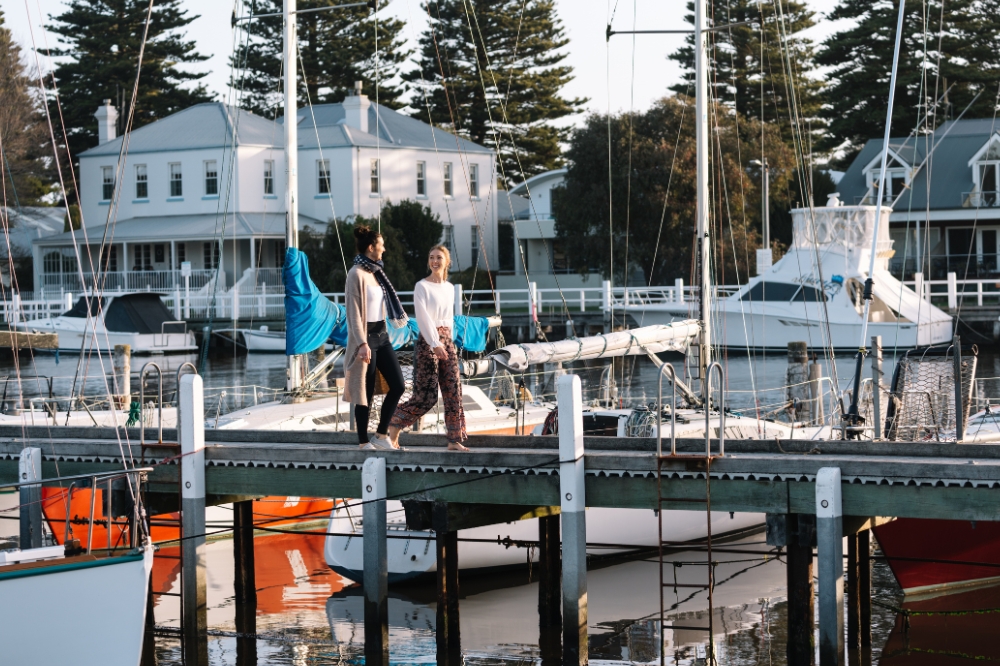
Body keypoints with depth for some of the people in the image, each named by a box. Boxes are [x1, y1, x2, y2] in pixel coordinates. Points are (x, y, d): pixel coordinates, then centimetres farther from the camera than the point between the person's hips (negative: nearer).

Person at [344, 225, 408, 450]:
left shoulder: (375, 271, 11)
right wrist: (362, 343, -23)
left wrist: (383, 332, 18)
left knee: (398, 386, 5)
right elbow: (354, 312, -17)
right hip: (366, 336, -8)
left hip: (381, 334, 8)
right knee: (365, 391, -2)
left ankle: (381, 435, 15)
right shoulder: (357, 274, -14)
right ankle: (364, 443, 6)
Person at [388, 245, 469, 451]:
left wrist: (447, 342, 14)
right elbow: (423, 317, -14)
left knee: (453, 391, 1)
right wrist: (435, 344, -23)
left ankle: (455, 440, 4)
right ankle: (394, 425, 6)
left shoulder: (449, 288, 14)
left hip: (447, 341, 6)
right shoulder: (422, 286, -5)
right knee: (427, 396, -8)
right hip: (428, 341, -6)